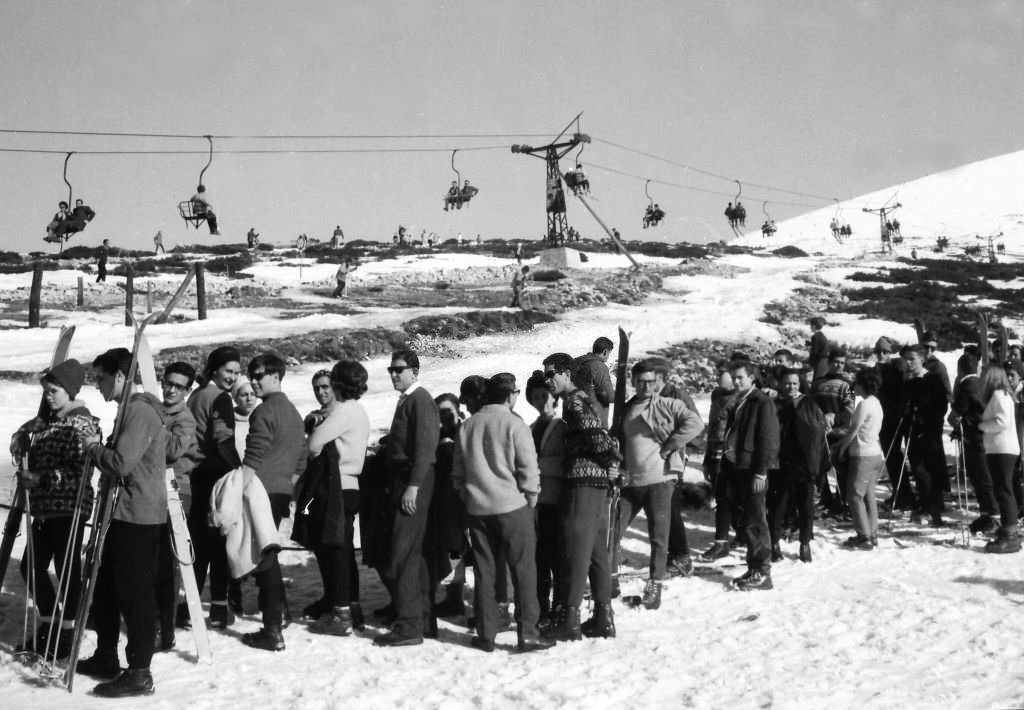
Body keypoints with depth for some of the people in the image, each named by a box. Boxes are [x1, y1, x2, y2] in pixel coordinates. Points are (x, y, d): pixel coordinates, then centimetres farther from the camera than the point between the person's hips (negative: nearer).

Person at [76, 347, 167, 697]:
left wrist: (94, 448, -8)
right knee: (106, 587, 18)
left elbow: (121, 463, -24)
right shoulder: (129, 410, 17)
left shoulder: (141, 412, -16)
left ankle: (139, 673, -1)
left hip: (138, 515, -11)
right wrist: (101, 448, 8)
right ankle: (106, 658, 30)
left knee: (135, 592, -6)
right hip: (123, 513, 11)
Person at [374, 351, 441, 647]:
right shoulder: (406, 400, 18)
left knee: (403, 555, -11)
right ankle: (424, 617, 23)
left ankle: (408, 626, -10)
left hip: (414, 483, -10)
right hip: (403, 480, 10)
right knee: (413, 553, 14)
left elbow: (425, 446, -18)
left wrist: (413, 486, -23)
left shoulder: (420, 400, -10)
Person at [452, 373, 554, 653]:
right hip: (512, 506, -5)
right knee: (524, 570, 3)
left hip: (477, 507, 5)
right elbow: (528, 468, -11)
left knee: (484, 572, 10)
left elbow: (458, 471, 11)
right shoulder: (514, 424, -10)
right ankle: (527, 632, 1)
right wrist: (531, 498, 2)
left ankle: (485, 634, 12)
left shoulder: (468, 425, 6)